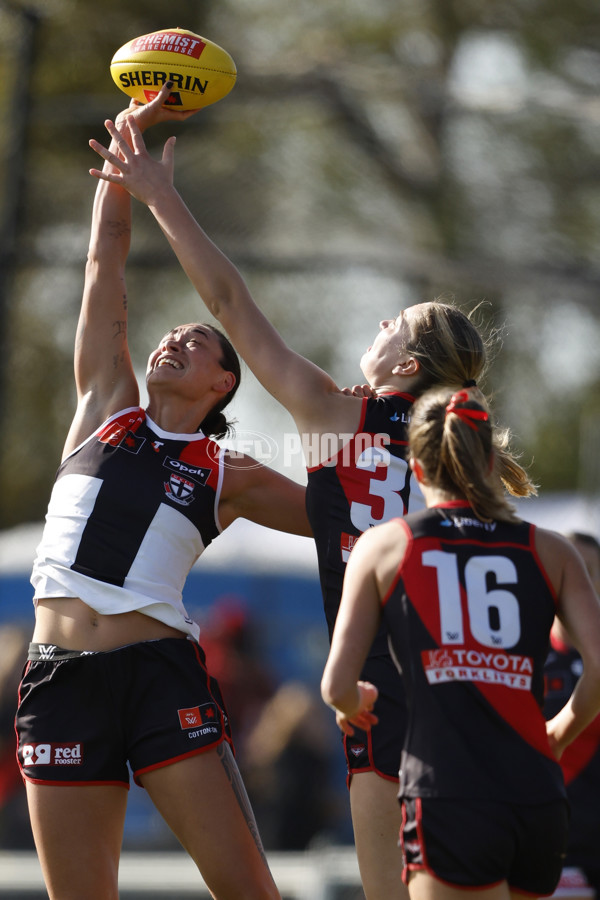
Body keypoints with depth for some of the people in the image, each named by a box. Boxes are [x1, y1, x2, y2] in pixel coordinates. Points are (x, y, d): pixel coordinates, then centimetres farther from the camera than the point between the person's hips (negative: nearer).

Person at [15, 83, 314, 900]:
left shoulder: (228, 476, 11)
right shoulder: (105, 406, 15)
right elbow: (106, 259, 13)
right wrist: (127, 144, 11)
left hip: (161, 673, -1)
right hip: (61, 674, 2)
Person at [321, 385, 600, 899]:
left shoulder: (384, 546, 8)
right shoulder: (549, 551, 12)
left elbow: (337, 687, 4)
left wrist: (354, 704, 27)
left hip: (450, 802, -3)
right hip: (540, 800, 4)